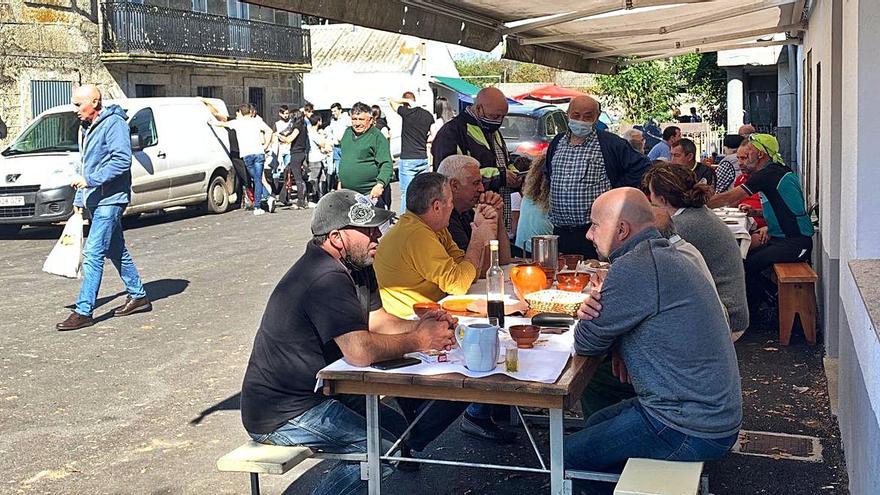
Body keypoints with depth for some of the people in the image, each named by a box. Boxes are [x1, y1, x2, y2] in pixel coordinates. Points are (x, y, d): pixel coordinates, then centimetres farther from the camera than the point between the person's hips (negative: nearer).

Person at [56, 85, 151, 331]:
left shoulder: (113, 123, -12)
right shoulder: (87, 128, 18)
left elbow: (122, 160, -22)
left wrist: (89, 180, -22)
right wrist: (79, 199, 21)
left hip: (110, 199, -10)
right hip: (96, 200, 10)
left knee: (92, 253, -12)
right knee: (116, 251, 15)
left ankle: (83, 311, -11)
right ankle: (138, 296, 26)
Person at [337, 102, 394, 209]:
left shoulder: (377, 137, -8)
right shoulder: (348, 133, 14)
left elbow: (387, 165, -15)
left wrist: (380, 184, -29)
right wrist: (340, 181, 23)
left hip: (370, 194, -6)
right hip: (346, 193, 6)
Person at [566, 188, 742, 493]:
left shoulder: (635, 268, -23)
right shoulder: (663, 254, 9)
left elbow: (587, 344, -14)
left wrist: (590, 316, 6)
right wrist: (591, 310, -2)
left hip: (690, 432, -10)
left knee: (567, 456, -1)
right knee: (596, 424, 26)